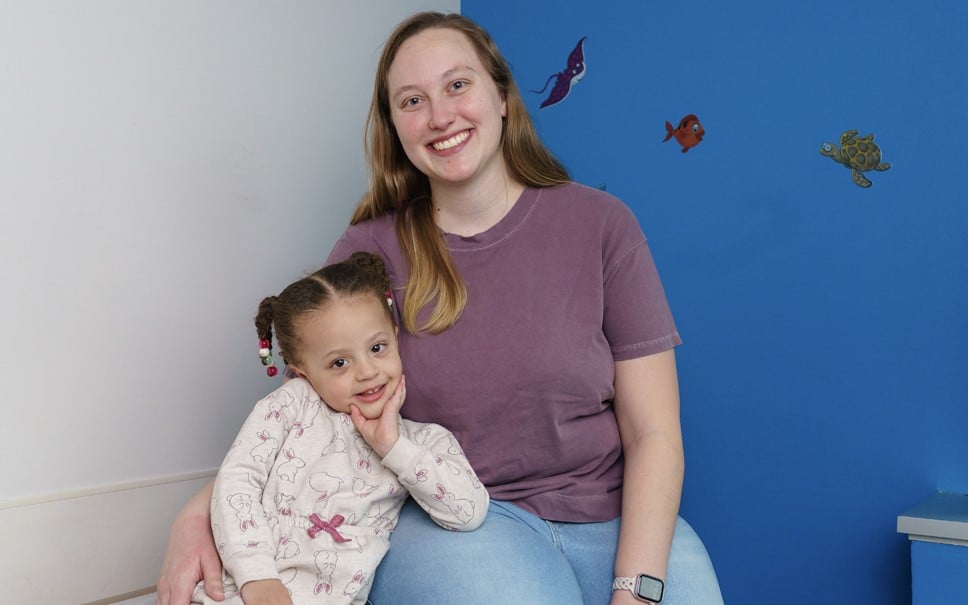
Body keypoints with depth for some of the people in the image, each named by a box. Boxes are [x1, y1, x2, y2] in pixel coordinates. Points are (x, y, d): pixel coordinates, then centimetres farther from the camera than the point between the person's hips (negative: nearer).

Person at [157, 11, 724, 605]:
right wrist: (198, 517, -14)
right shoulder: (373, 248, 1)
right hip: (449, 521, -1)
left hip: (614, 518, 2)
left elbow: (653, 433, -3)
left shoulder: (600, 224, -2)